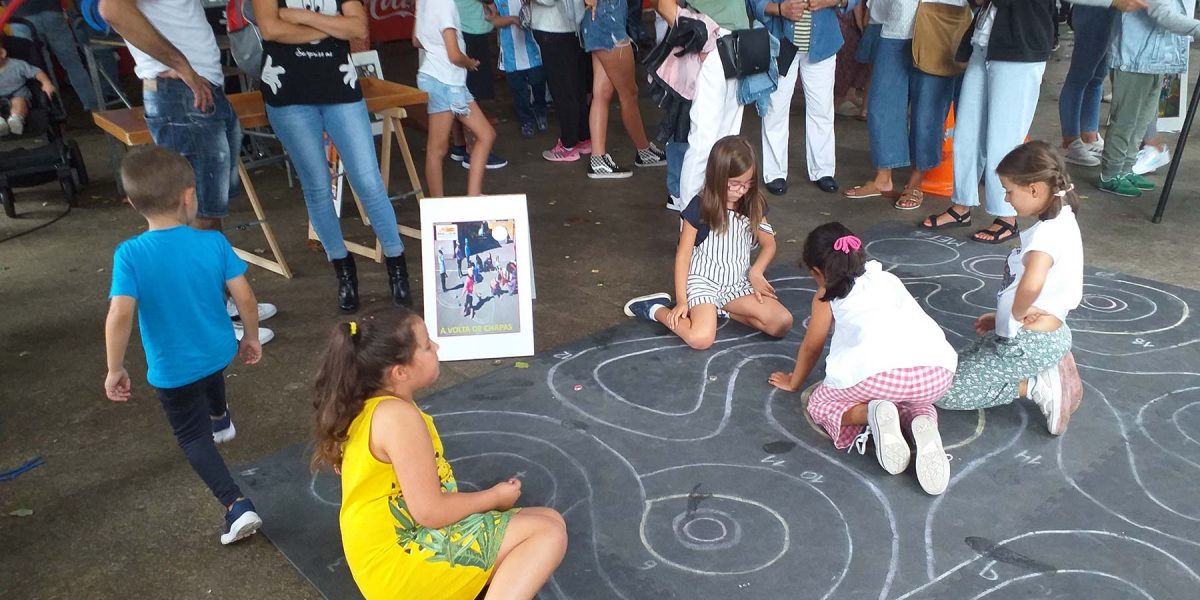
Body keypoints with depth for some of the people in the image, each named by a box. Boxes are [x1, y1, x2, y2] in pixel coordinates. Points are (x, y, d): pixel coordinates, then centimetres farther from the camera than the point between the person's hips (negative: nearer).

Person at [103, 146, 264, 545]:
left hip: (172, 370, -3)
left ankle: (237, 505, -2)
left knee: (192, 437, 15)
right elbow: (244, 296, -13)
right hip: (219, 352, 3)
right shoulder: (213, 242, -16)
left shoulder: (130, 254, -22)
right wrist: (251, 337, 4)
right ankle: (219, 420, 70)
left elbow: (120, 315, -28)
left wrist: (115, 369, -14)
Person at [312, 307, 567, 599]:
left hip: (399, 541, 9)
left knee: (548, 519, 12)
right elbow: (430, 512, -23)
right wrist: (495, 496, -7)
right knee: (548, 532, -15)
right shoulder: (399, 416, -24)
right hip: (402, 561, -9)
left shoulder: (368, 406, 5)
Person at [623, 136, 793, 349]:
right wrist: (681, 300, -10)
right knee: (700, 339, -30)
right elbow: (683, 254, -8)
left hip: (739, 282, 5)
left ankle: (721, 309, 1)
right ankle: (656, 310, -2)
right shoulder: (699, 207, -12)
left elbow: (769, 244, 10)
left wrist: (756, 272, -10)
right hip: (703, 281, -5)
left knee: (783, 323, -15)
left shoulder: (753, 205, 1)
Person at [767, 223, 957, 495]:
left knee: (820, 403, 23)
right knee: (912, 398, 38)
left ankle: (872, 414, -8)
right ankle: (924, 423, 3)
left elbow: (811, 347, 30)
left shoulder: (826, 296, 20)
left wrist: (793, 382, 48)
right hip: (938, 371, 4)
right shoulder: (887, 278, 32)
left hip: (879, 374, -4)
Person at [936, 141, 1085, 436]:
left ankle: (1038, 387, -6)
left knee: (945, 391, -6)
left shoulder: (1048, 232, -24)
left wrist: (1017, 313, -24)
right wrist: (1004, 316, 15)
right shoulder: (1061, 222, 8)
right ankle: (1047, 373, 11)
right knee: (963, 362, 25)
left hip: (1028, 344, -10)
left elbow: (1031, 284, -44)